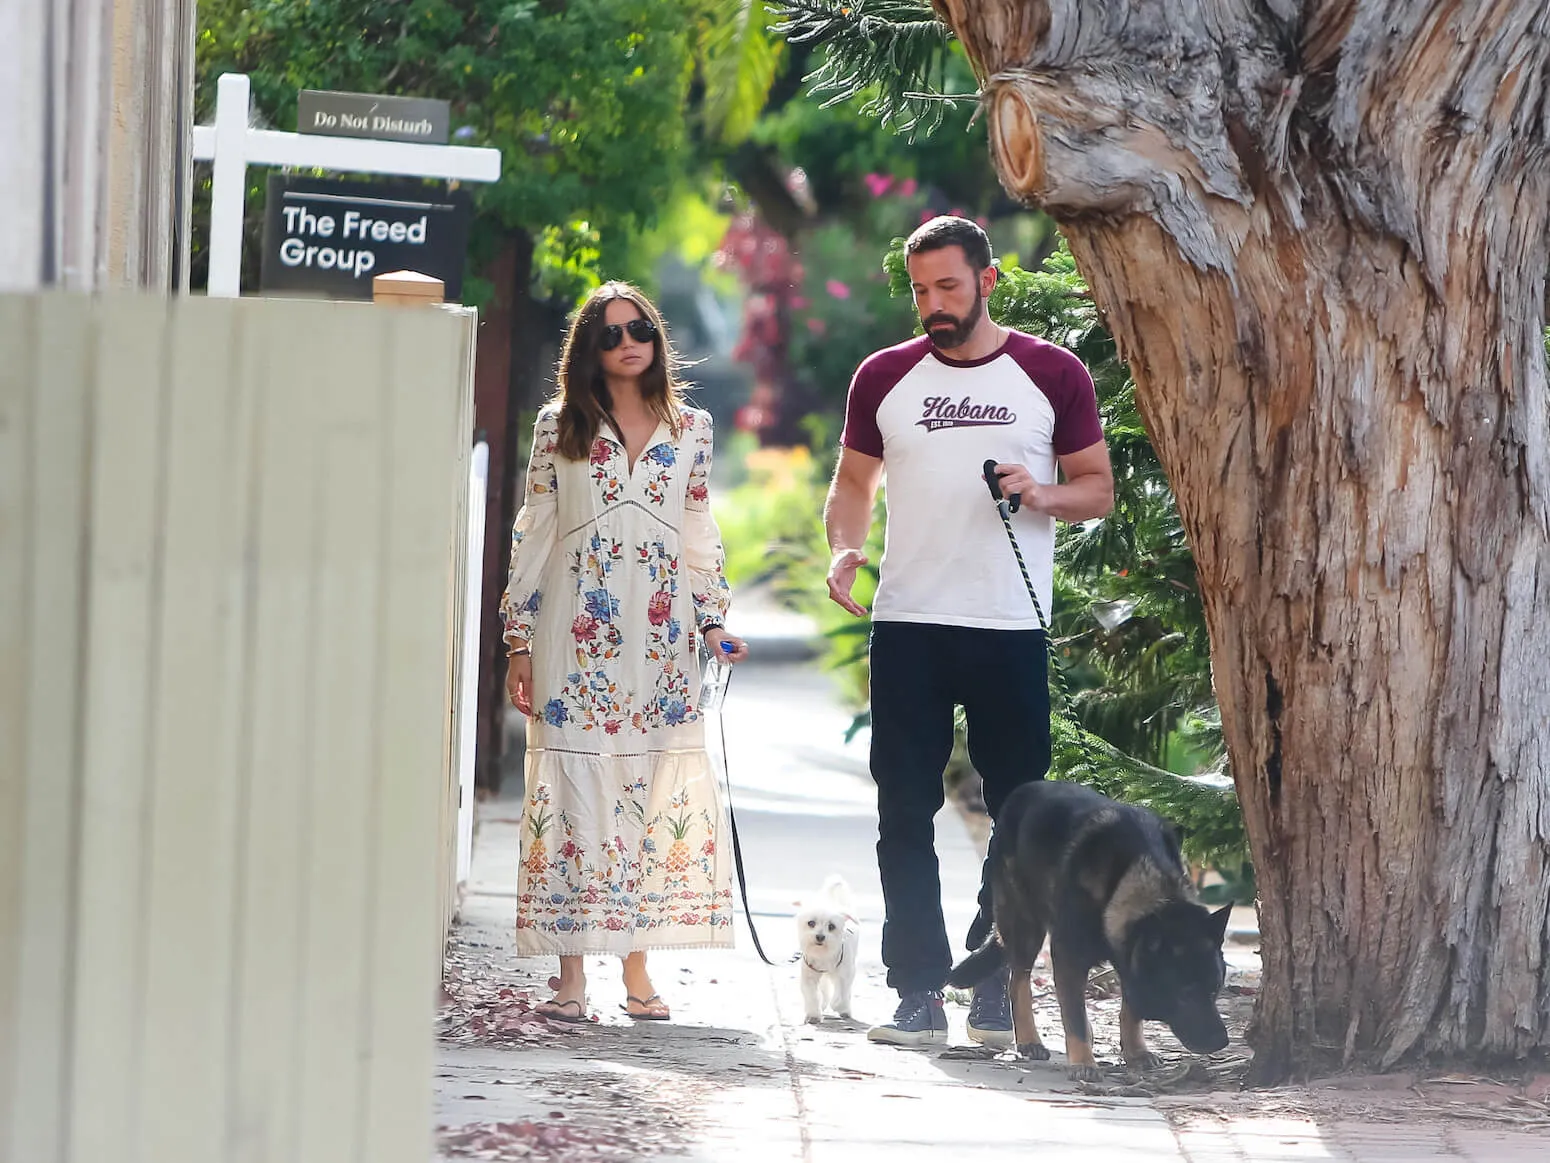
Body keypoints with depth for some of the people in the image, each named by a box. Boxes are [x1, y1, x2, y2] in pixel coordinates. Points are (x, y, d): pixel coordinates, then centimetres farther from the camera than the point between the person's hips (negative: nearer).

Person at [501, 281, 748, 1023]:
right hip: (576, 638, -2)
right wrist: (519, 641, 1)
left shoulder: (690, 430, 11)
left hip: (661, 639, 2)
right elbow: (532, 536, 5)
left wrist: (714, 623, 5)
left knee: (655, 792, 0)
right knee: (575, 788, -4)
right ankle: (570, 975, 0)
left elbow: (699, 539, 15)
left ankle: (638, 972, 7)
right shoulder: (560, 427, 5)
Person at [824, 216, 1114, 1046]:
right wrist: (844, 549, -5)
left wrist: (1042, 495, -13)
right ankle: (919, 992, 3)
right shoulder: (884, 378, 9)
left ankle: (1000, 992, 9)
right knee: (905, 815, 0)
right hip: (908, 625, 2)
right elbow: (853, 483, 15)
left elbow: (1098, 488, 8)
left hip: (1011, 629, -1)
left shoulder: (1052, 376, 4)